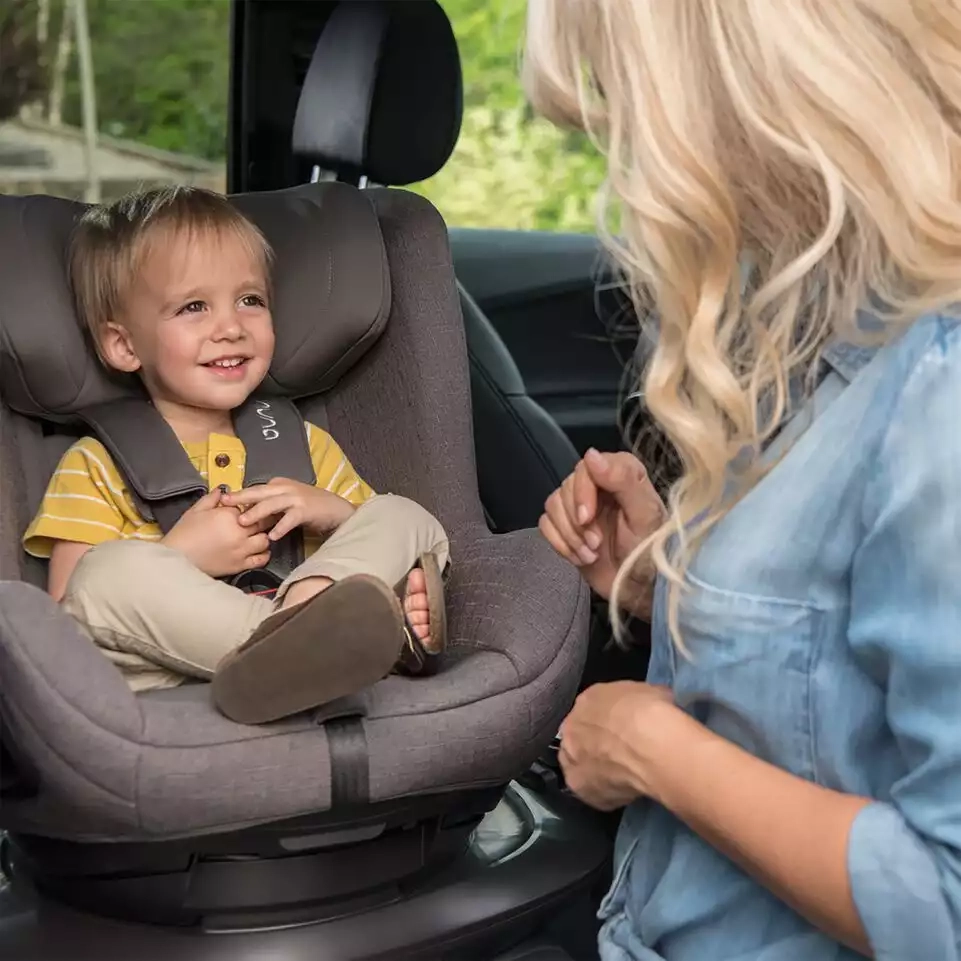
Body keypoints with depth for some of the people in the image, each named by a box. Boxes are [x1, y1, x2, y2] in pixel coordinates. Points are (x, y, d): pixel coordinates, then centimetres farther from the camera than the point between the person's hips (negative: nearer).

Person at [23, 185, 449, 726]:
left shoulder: (305, 444, 22)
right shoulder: (96, 467, 11)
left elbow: (394, 535, 19)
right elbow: (68, 614, 1)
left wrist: (334, 514, -2)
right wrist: (180, 556, -11)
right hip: (169, 678, -3)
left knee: (404, 516, -8)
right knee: (113, 570, -29)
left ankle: (307, 605, -41)